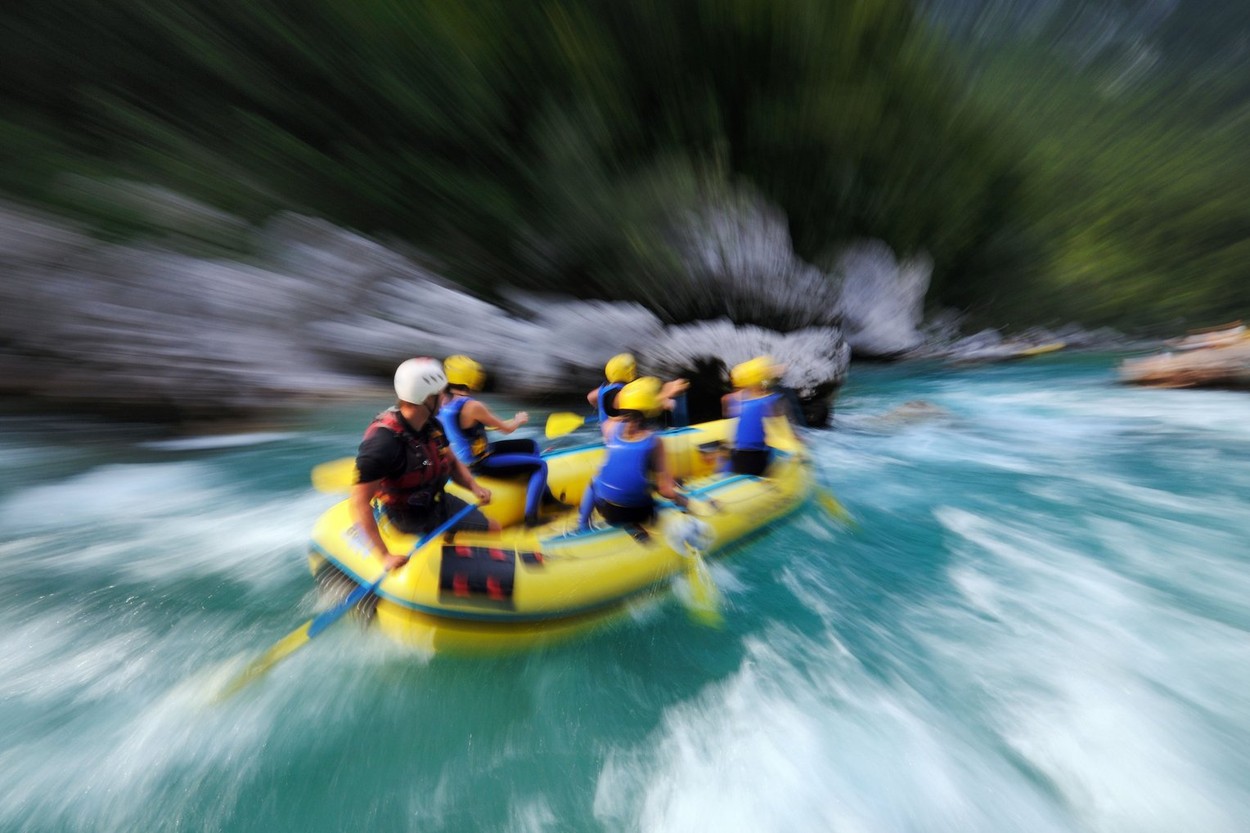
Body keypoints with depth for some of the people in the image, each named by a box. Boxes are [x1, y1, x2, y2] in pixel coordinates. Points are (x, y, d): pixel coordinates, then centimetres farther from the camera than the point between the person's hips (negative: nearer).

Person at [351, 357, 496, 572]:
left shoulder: (432, 425, -7)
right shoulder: (383, 442, -31)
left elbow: (452, 463, 4)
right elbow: (359, 503, -27)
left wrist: (473, 485, -14)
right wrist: (385, 555, -27)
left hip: (438, 500, 7)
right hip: (411, 518, -7)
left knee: (494, 529, 10)